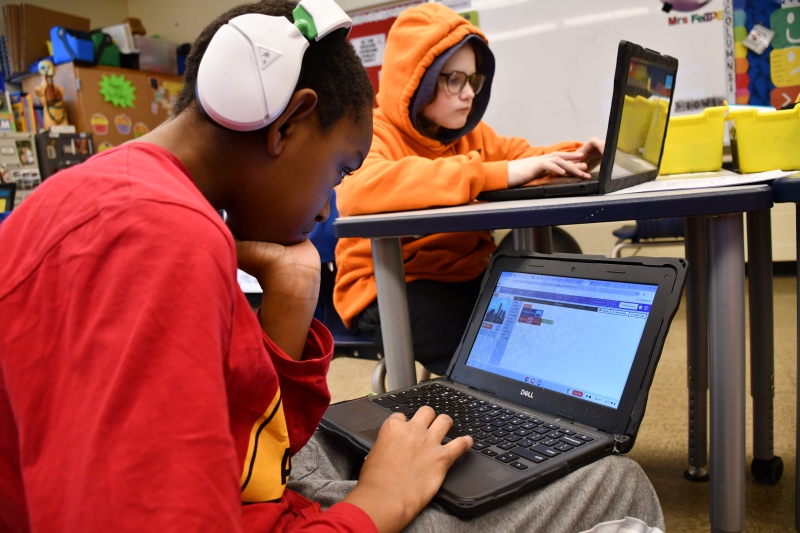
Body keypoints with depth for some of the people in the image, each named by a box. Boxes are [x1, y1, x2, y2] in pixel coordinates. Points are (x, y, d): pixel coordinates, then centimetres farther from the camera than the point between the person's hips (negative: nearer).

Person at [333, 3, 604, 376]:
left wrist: (571, 158, -4)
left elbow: (519, 158, 21)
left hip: (466, 275, 7)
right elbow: (359, 191, -34)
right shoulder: (373, 134, -12)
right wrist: (495, 174, -36)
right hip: (389, 289, -7)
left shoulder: (468, 133, 10)